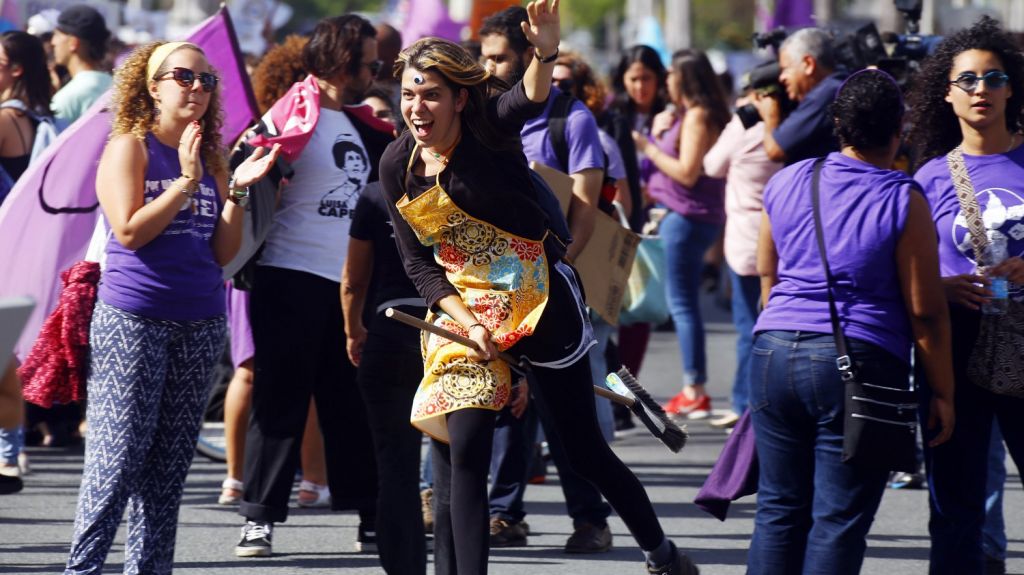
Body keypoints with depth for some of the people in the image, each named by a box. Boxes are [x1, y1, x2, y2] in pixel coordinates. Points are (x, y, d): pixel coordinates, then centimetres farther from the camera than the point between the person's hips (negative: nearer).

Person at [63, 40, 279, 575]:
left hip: (200, 322, 6)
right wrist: (187, 182, -14)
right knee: (118, 459, -9)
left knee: (170, 465, 6)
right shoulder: (130, 147, -3)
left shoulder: (210, 158, 13)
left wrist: (237, 191, -1)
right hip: (134, 318, -6)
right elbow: (129, 231, -14)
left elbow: (223, 253, 11)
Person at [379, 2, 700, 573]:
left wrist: (546, 54, -61)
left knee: (584, 449, 5)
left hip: (541, 303, -3)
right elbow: (418, 262, 3)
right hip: (462, 312, 3)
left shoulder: (489, 129, -15)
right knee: (460, 456, -9)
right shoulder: (398, 167, -3)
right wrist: (465, 320, -12)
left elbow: (530, 99, -39)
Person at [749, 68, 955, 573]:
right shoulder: (904, 201, -7)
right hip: (862, 362, -5)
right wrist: (943, 393, 1)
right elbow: (925, 310, -6)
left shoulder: (786, 183, 8)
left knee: (779, 510, 12)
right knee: (839, 522, -1)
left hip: (775, 354, 5)